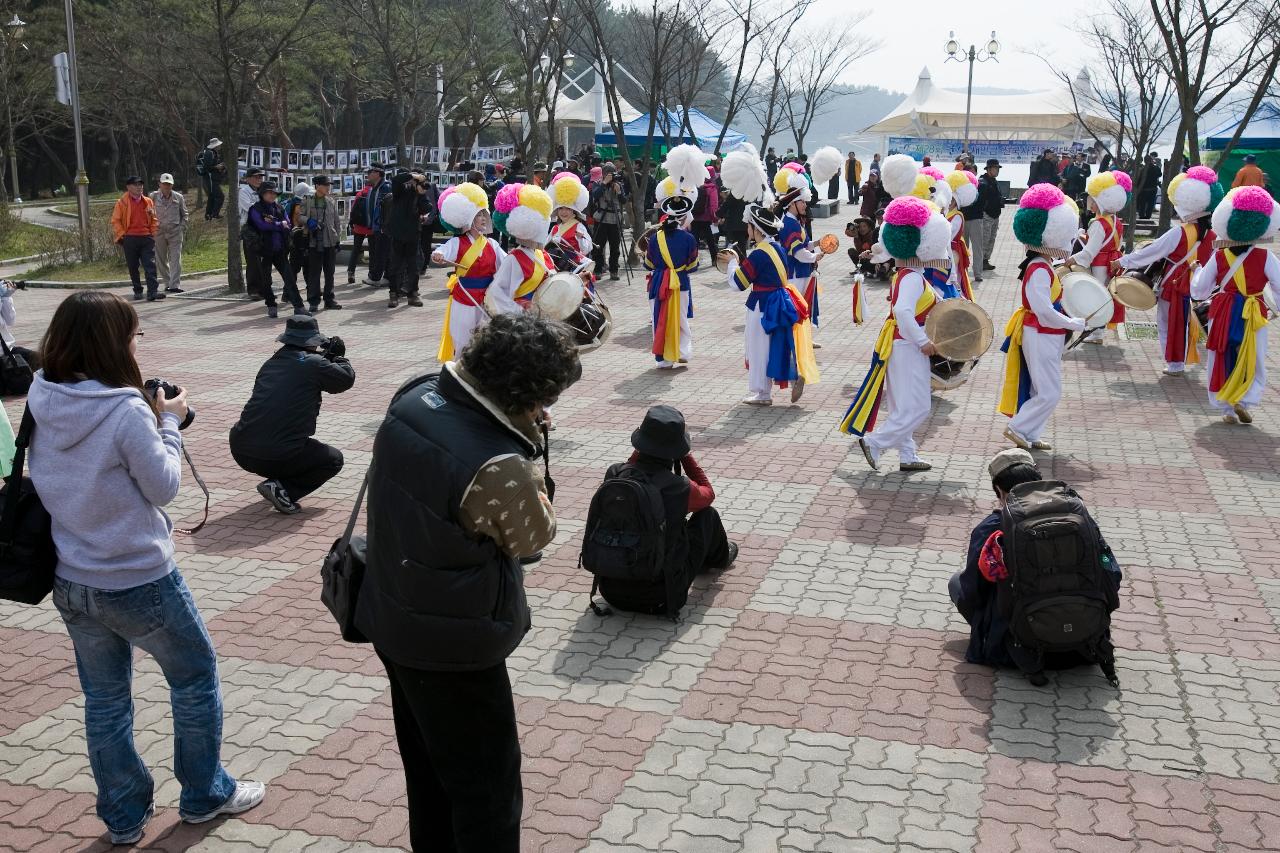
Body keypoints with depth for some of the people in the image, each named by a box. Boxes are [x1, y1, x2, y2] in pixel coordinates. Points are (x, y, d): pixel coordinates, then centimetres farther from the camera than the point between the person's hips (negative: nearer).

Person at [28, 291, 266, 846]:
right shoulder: (125, 412, -24)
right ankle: (204, 795, 30)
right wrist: (169, 424, -2)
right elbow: (163, 487, -14)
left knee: (104, 700, 19)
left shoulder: (40, 404, -4)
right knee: (195, 678, 16)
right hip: (139, 582, -6)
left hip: (72, 584, 6)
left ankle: (124, 817, 33)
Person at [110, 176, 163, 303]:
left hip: (147, 238, 2)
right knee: (133, 267, 6)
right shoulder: (122, 202, 1)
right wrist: (122, 235, -6)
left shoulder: (148, 202, 11)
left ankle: (152, 292, -13)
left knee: (150, 266, -8)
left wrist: (153, 233, 9)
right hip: (130, 239, -2)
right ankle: (137, 291, 17)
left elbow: (153, 219, 19)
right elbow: (115, 221, 2)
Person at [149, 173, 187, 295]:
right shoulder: (153, 197, 2)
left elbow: (184, 214, 14)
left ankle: (174, 285, -10)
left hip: (175, 231, -1)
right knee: (161, 260, 6)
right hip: (159, 232, 1)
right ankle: (167, 283, 18)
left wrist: (182, 227, 3)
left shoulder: (178, 197, 5)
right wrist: (153, 226, -2)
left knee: (175, 259, -8)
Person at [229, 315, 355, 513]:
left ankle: (277, 484, 25)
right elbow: (347, 378, 5)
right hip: (279, 456, -7)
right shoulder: (313, 364, -7)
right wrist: (338, 357, 23)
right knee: (334, 459, 15)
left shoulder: (271, 363, 13)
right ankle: (282, 489, -2)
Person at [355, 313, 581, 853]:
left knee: (429, 767, 27)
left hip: (390, 620, 8)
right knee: (487, 788, 12)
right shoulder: (497, 467, -33)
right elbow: (534, 538, -13)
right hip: (452, 645, -8)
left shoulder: (413, 397, -10)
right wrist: (527, 457, -8)